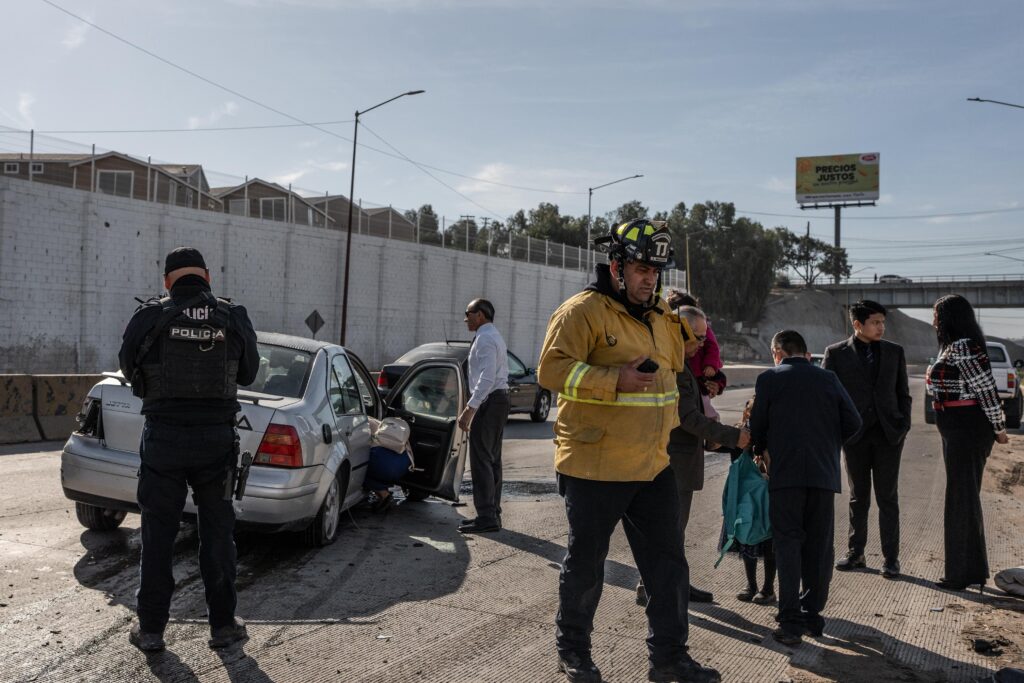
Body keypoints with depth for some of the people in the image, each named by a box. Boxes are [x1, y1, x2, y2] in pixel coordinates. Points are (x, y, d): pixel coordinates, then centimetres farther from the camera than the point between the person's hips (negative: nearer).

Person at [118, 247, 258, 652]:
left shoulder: (150, 317, -6)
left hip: (164, 436, -1)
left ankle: (150, 628, 17)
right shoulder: (234, 318, -1)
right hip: (217, 437, 1)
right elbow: (249, 373, 10)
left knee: (158, 534, 9)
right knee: (217, 532, 11)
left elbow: (129, 367, 8)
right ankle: (223, 625, 18)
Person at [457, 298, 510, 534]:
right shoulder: (495, 337, 20)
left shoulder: (485, 338, -13)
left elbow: (487, 378, -23)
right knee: (492, 459, 13)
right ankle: (492, 513, 18)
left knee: (480, 459, -10)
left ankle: (486, 517, -11)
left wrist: (469, 409, -27)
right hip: (500, 399, 11)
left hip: (489, 401, -11)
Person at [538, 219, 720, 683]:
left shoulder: (660, 316, 14)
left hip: (653, 466, 7)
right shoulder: (583, 311, -11)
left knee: (668, 561, 10)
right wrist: (616, 380, -26)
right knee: (586, 563, 7)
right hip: (595, 467, -7)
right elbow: (553, 369, -21)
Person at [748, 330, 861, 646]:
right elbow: (852, 422, 5)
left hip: (785, 474, -2)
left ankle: (791, 622, -4)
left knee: (788, 545, 1)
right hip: (824, 473, 3)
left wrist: (760, 450, 23)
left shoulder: (769, 379, 2)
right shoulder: (828, 379, 10)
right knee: (819, 546, 12)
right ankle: (813, 614, 19)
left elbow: (758, 427, 3)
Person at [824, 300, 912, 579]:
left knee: (888, 497, 2)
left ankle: (891, 557, 9)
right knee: (858, 496, 9)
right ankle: (855, 553, 20)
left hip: (888, 433, 1)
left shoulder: (894, 352, 7)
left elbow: (903, 392, 12)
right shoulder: (836, 353, 0)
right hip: (855, 435, -1)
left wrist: (904, 426, 1)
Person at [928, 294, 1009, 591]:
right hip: (958, 431, 10)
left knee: (961, 499, -3)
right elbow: (982, 389, 17)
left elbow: (986, 387, -18)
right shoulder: (954, 347, 14)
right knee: (966, 498, 15)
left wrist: (998, 428, -12)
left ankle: (962, 573, 6)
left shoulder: (963, 347, -17)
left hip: (966, 430, -10)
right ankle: (973, 570, 25)